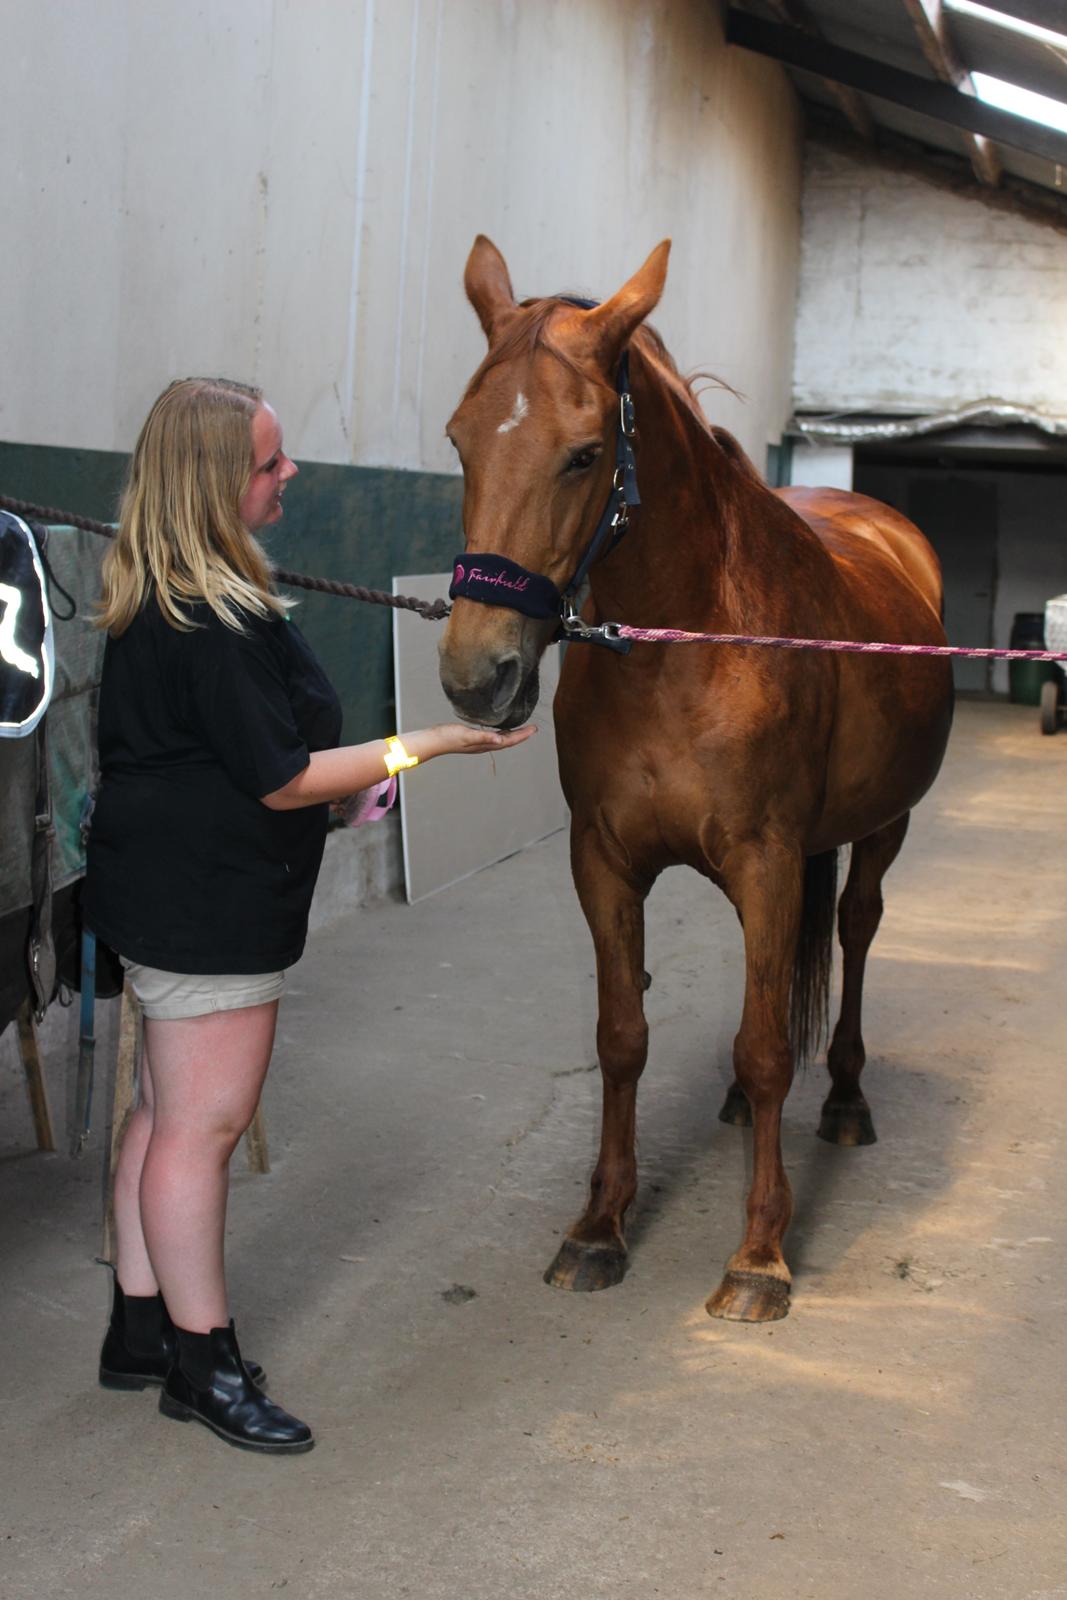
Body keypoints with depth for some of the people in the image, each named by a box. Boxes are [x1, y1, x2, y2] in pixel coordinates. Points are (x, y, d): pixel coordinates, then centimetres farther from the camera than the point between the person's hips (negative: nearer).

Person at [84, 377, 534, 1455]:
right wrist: (431, 745, -17)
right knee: (203, 1124, -1)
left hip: (164, 889, 11)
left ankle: (140, 1327, 28)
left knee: (169, 1112, 17)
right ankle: (202, 1362, 11)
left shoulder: (155, 598, 10)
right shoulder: (216, 626, -24)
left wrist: (348, 775, 23)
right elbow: (283, 780, -21)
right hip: (210, 905, -11)